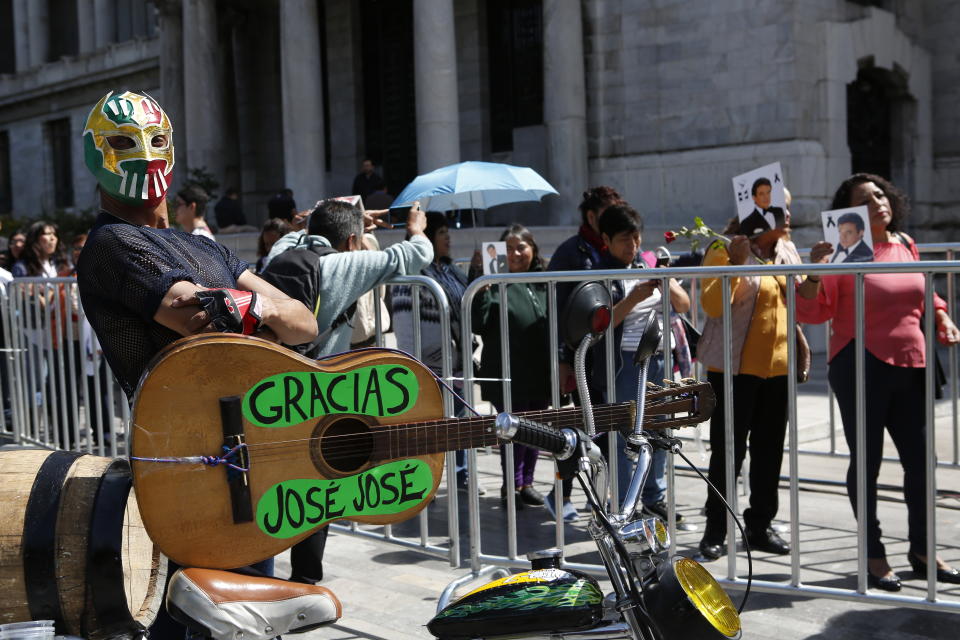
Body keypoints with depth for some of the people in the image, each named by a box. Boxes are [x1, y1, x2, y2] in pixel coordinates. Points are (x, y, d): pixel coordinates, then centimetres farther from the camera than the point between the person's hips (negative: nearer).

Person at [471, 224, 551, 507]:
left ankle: (526, 482, 25)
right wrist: (482, 289, -25)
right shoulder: (496, 283, -6)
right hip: (508, 375, -6)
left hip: (540, 373, 6)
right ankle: (511, 484, 13)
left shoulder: (543, 283, 11)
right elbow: (478, 325, -15)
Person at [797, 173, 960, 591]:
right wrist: (815, 271, -27)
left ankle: (921, 551, 27)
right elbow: (811, 311, -12)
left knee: (920, 460, 11)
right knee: (867, 461, 4)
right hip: (861, 369, -6)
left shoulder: (905, 245, 9)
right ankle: (873, 556, 17)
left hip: (910, 367, 6)